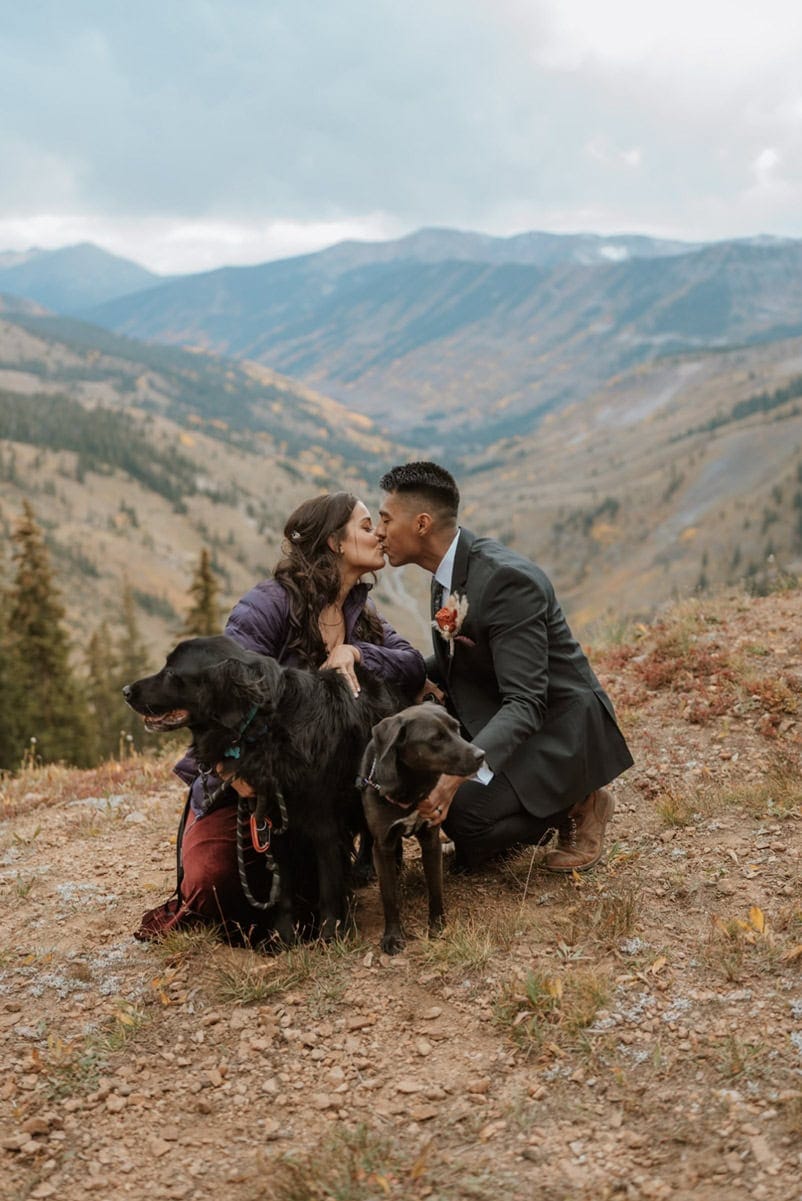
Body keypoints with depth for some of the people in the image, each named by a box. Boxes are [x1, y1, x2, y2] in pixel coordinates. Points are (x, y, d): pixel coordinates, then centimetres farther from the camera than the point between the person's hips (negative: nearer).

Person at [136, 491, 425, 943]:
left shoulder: (362, 611, 8)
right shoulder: (270, 603, -14)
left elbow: (414, 668, -4)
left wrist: (354, 651, -22)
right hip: (242, 776, -5)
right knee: (212, 882, -23)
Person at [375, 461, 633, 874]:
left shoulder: (507, 579, -28)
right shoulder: (449, 569, 0)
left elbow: (526, 703, -32)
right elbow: (453, 661, 11)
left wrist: (459, 771, -44)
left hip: (557, 728, -9)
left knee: (461, 813, -22)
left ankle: (579, 804, 3)